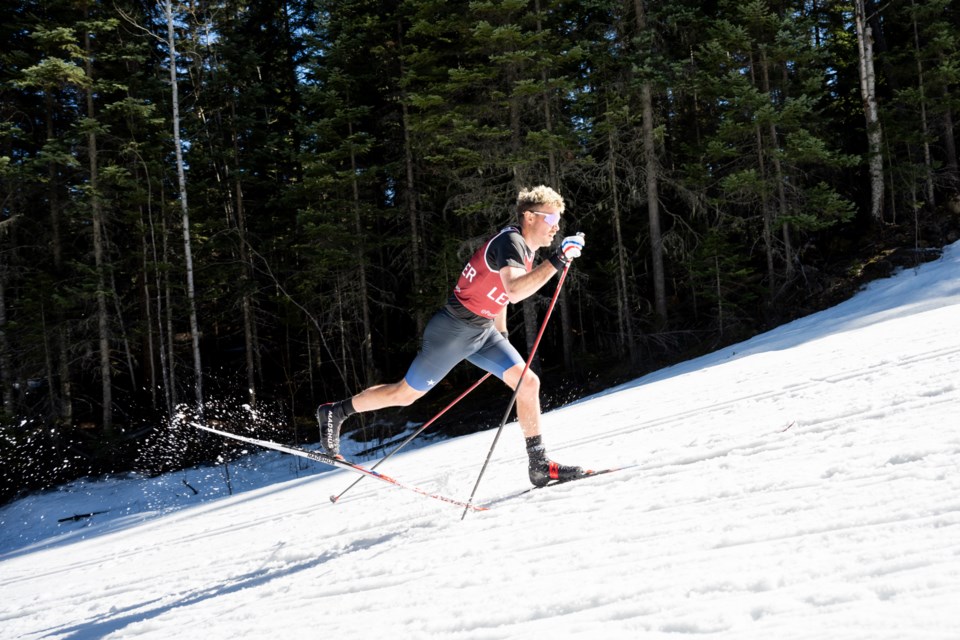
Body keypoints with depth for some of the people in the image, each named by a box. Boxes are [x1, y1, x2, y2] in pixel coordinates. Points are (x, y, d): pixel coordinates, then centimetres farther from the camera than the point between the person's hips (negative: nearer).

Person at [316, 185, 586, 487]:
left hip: (483, 331, 9)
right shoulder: (509, 241, -22)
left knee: (528, 382, -5)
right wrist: (556, 262, -44)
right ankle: (335, 412, 22)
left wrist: (502, 336, 25)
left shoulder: (525, 249, 8)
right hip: (454, 329, -9)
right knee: (406, 394, 3)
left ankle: (540, 466, 2)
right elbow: (514, 291, -40)